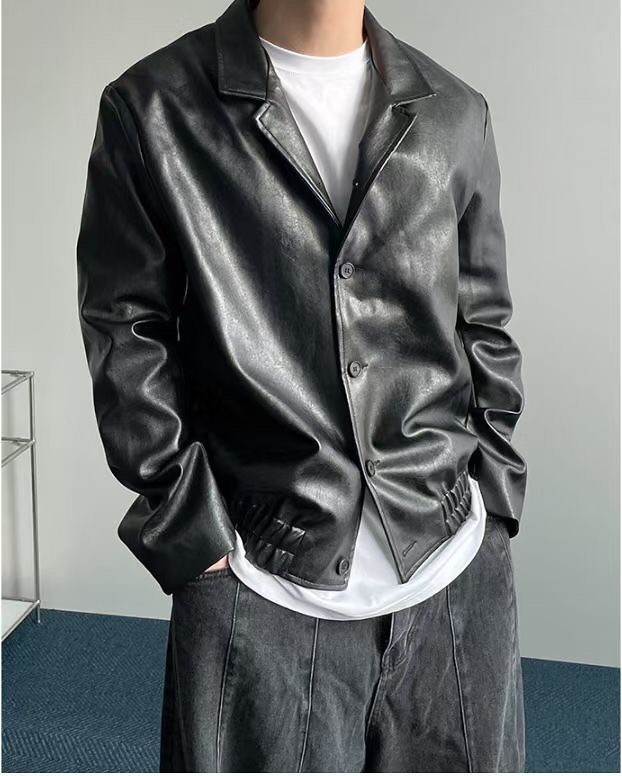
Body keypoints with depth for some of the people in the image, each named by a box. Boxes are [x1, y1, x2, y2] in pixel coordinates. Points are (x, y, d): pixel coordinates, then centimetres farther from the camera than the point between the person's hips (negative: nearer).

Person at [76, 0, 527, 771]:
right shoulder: (152, 109, -2)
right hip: (259, 578, -2)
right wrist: (187, 524, -6)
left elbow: (483, 326, 12)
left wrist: (494, 498, 7)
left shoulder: (452, 113, 7)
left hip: (457, 571, 3)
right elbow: (124, 331, -2)